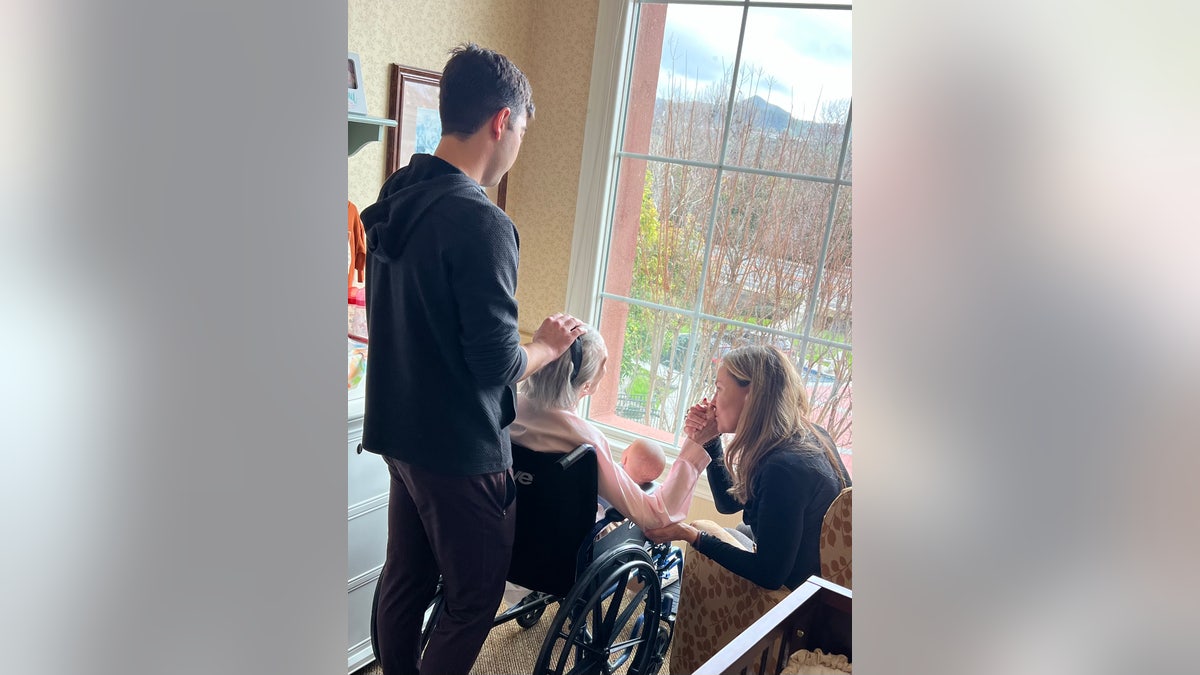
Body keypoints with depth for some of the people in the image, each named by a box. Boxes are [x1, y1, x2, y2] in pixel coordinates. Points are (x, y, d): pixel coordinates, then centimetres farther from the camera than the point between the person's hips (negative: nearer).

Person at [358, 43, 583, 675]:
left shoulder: (395, 199, 4)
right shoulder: (481, 223, -24)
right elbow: (498, 365, -24)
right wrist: (548, 344, -4)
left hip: (399, 430, 9)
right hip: (461, 448, -8)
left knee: (404, 579, 22)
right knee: (474, 598, 10)